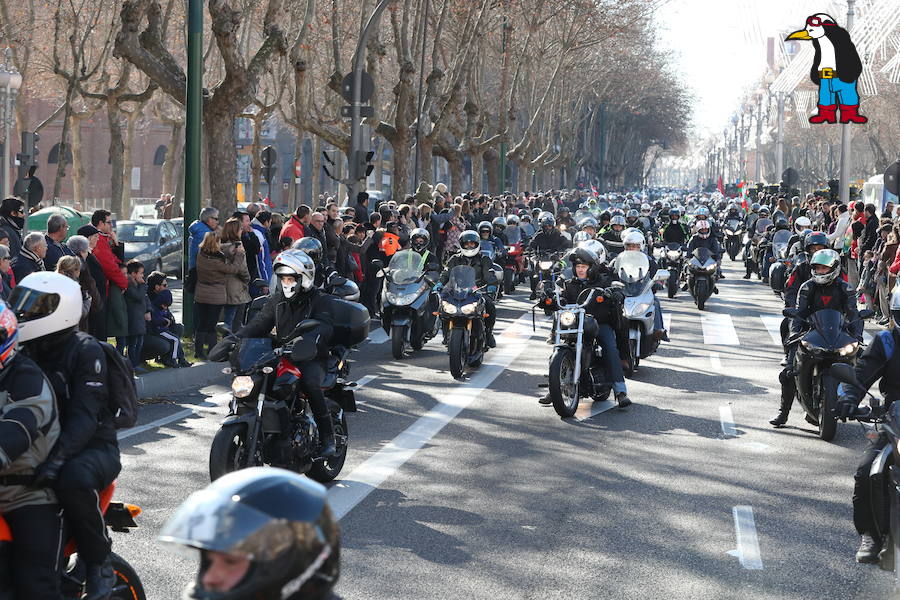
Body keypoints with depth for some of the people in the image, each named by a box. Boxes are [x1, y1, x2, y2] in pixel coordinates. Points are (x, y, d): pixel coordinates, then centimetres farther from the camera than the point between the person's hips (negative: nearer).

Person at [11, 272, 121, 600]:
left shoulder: (84, 350, -12)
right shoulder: (27, 352, 11)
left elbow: (84, 414, -25)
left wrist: (57, 458, -40)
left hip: (93, 447, -7)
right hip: (40, 446, 7)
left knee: (73, 477, -39)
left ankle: (100, 564, -22)